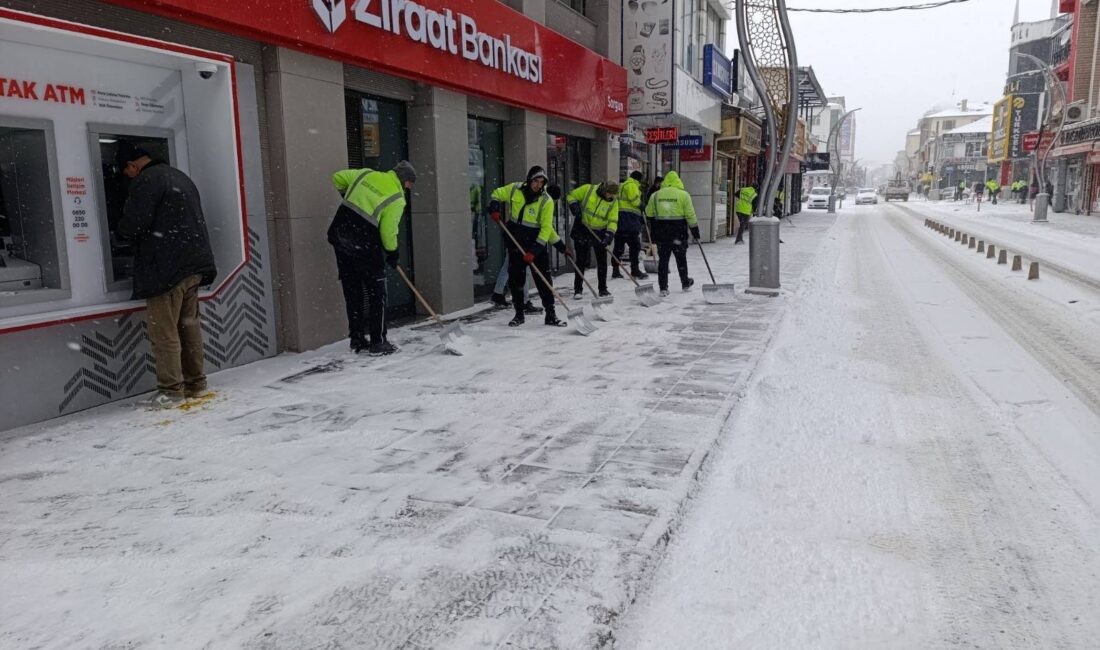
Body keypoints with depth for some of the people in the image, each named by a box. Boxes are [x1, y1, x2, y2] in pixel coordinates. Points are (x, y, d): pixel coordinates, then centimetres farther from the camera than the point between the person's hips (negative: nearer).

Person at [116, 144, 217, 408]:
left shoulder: (146, 181, -9)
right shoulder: (180, 177, 19)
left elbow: (133, 223, -14)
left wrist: (121, 233, 8)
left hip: (166, 267, -9)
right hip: (194, 264, 9)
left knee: (163, 330, -3)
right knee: (189, 325, 13)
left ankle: (171, 391, -1)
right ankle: (196, 384, 18)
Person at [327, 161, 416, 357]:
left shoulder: (366, 174, 10)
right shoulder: (397, 199, -6)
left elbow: (338, 178, 18)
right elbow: (388, 231, -7)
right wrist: (393, 253, 8)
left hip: (339, 235, 7)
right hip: (363, 246, -7)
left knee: (352, 290, 15)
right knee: (376, 293, 5)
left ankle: (356, 340, 22)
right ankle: (378, 342, 6)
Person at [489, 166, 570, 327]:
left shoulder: (546, 201, -9)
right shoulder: (514, 189, -2)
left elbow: (546, 229, -11)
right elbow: (497, 194, 16)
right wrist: (494, 209, -1)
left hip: (537, 243, -2)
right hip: (515, 243, 2)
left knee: (544, 280, -3)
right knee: (515, 280, 7)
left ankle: (550, 315, 7)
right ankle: (519, 314, 21)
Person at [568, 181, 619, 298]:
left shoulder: (613, 202, -6)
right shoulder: (588, 189, -13)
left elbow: (613, 221, -8)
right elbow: (571, 196, -3)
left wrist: (609, 235, -22)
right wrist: (575, 209, -17)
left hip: (599, 233, 2)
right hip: (582, 230, -2)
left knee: (602, 262, 5)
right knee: (581, 261, 1)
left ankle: (603, 289, 17)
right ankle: (578, 290, 9)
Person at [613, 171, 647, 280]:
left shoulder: (621, 186, 25)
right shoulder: (632, 185, -5)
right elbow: (634, 199, -18)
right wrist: (641, 205, 0)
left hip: (619, 218, 10)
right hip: (629, 220, -10)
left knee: (619, 245, 10)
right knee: (635, 245, -5)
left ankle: (615, 271, 11)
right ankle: (635, 270, -5)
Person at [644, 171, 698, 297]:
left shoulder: (656, 195, 3)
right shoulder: (683, 195, -4)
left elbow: (649, 214, 10)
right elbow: (690, 215, -4)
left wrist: (653, 230, 25)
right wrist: (695, 231, 4)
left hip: (661, 233, 1)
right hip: (679, 233, -1)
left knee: (663, 259, 6)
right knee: (681, 258, 14)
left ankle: (663, 288, 3)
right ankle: (685, 284, 29)